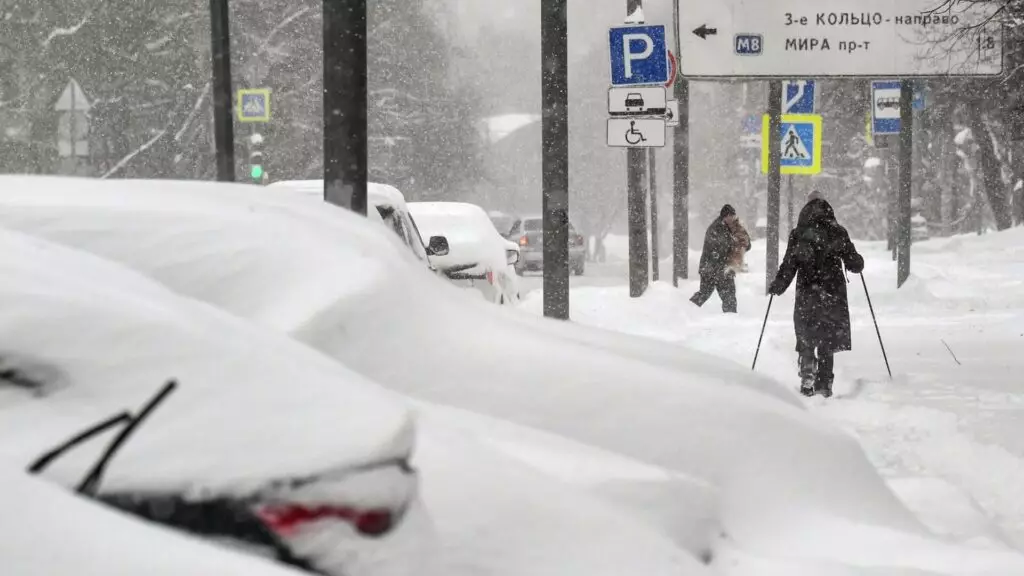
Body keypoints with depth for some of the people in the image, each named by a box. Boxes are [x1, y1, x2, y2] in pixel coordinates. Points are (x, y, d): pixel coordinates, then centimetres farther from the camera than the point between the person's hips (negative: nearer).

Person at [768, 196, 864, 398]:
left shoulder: (798, 235, -4)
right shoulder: (838, 233, -2)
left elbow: (788, 267, -5)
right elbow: (854, 264, 0)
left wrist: (776, 287, 11)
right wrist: (859, 262, 24)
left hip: (806, 295, -1)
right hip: (833, 295, 1)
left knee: (806, 341, 13)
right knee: (827, 343, 11)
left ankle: (808, 374, -9)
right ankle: (824, 385, 9)